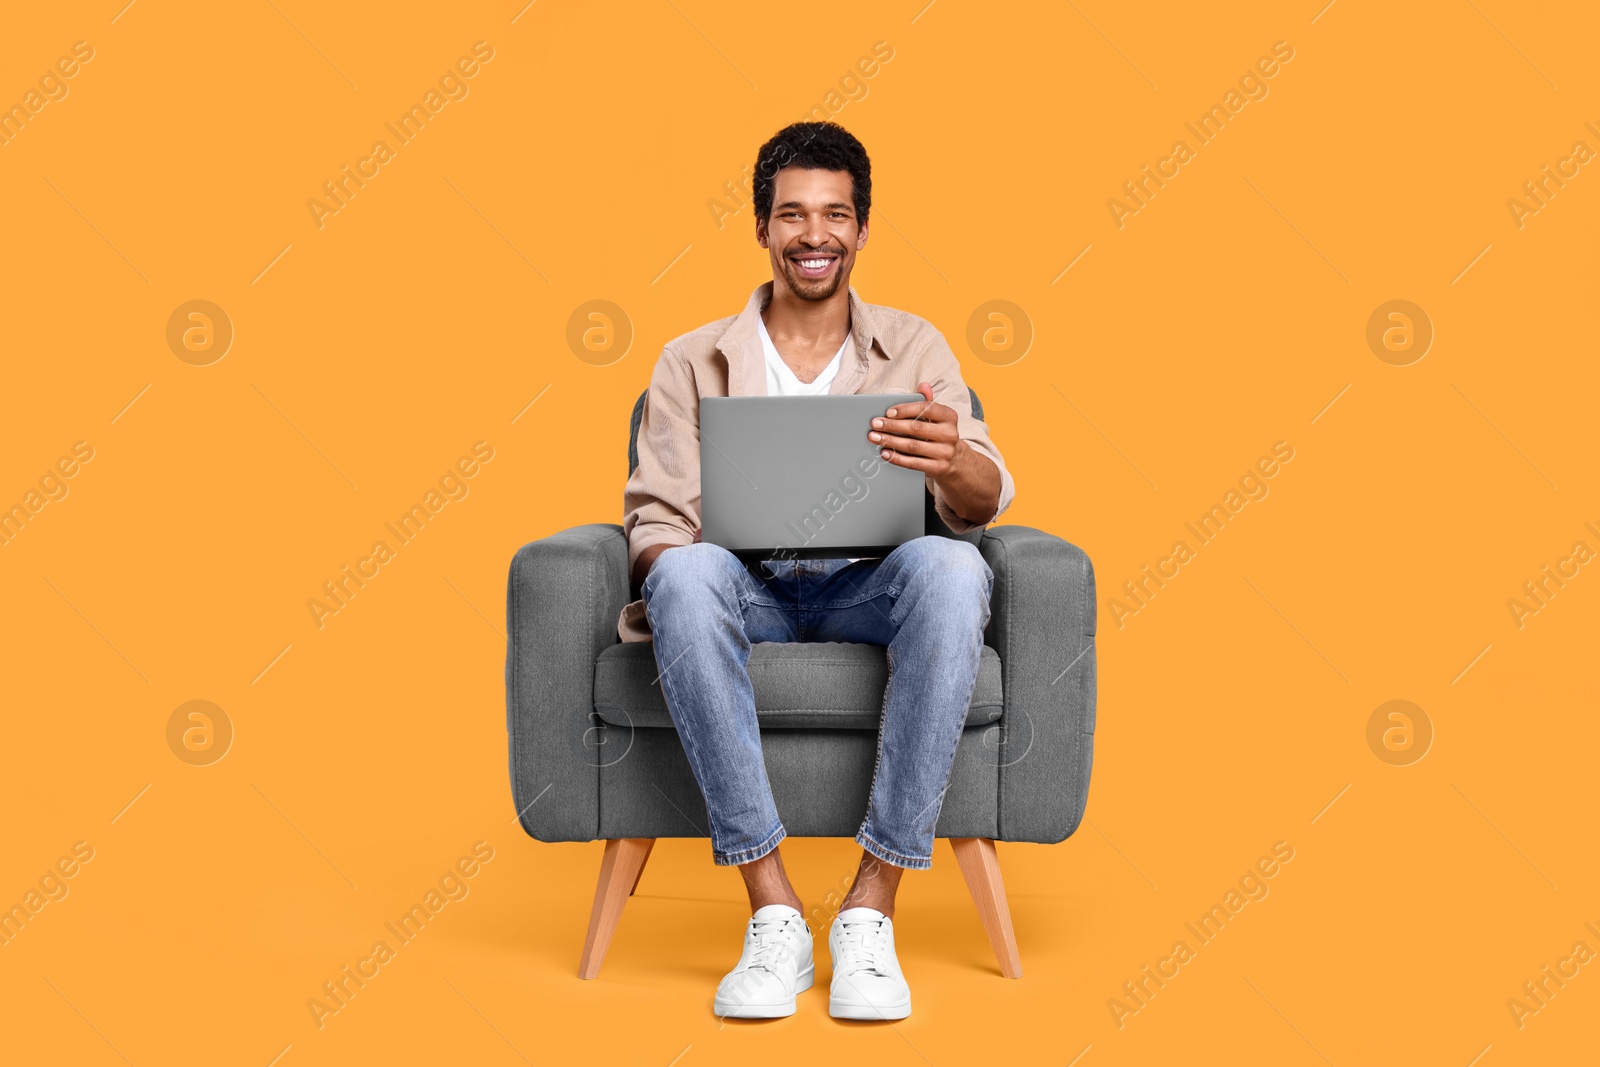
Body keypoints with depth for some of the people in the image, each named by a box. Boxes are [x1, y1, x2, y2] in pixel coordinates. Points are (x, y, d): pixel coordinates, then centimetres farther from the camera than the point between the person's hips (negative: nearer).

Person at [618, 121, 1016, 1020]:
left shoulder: (914, 348, 16)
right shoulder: (694, 362, 15)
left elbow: (985, 503, 2)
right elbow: (658, 517, 7)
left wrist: (954, 462, -25)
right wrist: (669, 564, -19)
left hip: (871, 590, 0)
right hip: (748, 592, 0)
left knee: (951, 568, -35)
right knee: (685, 577, -36)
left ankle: (873, 910, -31)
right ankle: (773, 913, -32)